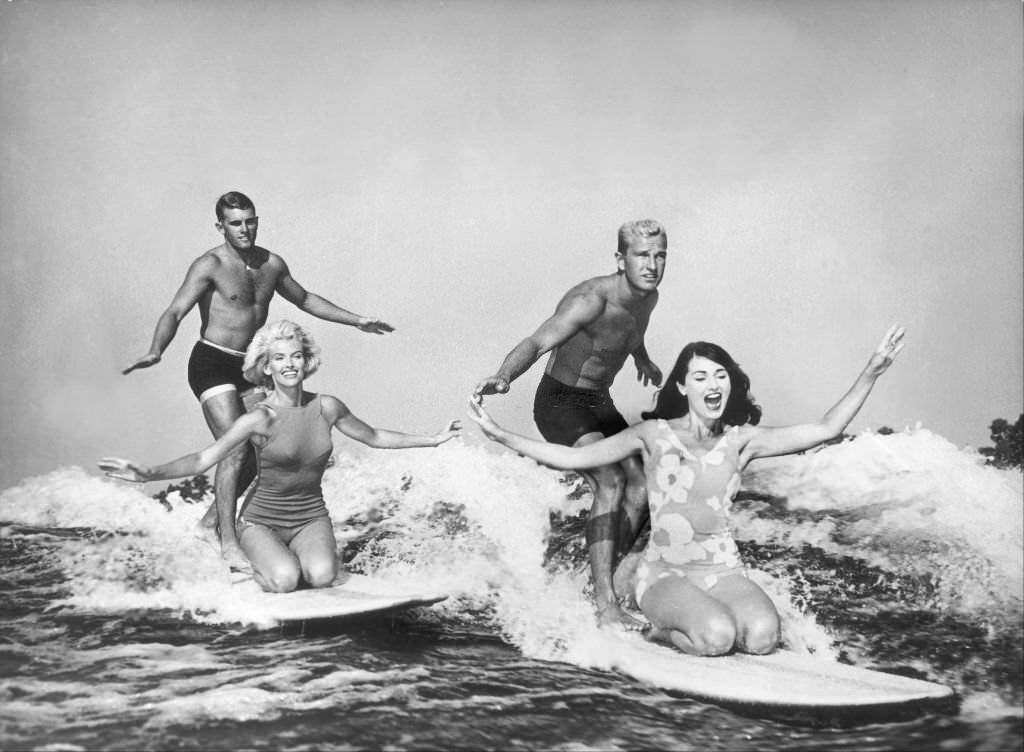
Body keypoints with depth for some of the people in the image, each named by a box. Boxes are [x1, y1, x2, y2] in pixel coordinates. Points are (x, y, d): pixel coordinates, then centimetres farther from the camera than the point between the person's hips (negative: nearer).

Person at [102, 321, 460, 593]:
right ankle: (263, 564, 8)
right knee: (285, 579, -28)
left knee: (321, 575, -25)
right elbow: (203, 459, -22)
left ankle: (301, 554, 12)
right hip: (262, 520, -3)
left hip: (311, 517, 3)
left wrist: (432, 440, 15)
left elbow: (375, 437, 11)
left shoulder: (326, 407, -5)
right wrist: (148, 473, -36)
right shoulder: (260, 418, -17)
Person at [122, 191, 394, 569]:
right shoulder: (210, 266, -13)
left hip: (250, 367, 7)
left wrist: (355, 320, 25)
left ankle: (214, 515, 30)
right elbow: (175, 311, -23)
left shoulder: (271, 264, 7)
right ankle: (228, 542, -9)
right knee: (235, 450, -16)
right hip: (212, 364, -7)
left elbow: (304, 299, 23)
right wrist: (156, 351, -41)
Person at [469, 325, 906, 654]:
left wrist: (871, 373, -5)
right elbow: (572, 457, 1)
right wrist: (502, 436, -8)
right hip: (665, 573, -3)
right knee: (717, 636, -31)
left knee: (763, 636, -28)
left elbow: (826, 429, 4)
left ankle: (698, 620, 3)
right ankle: (662, 630, 1)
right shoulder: (654, 435, 2)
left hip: (723, 571, 3)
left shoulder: (739, 440, 6)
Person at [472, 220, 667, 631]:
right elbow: (536, 343, -41)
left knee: (641, 487, 3)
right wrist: (503, 377, -61)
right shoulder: (591, 300, -28)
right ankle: (605, 605, -28)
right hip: (560, 401, -8)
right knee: (610, 481, -27)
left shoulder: (647, 299, -1)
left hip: (600, 403, 8)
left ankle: (608, 577, 19)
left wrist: (643, 360, 45)